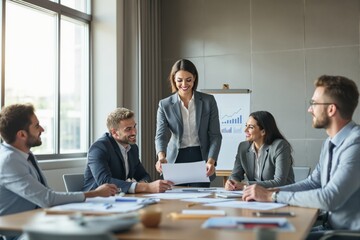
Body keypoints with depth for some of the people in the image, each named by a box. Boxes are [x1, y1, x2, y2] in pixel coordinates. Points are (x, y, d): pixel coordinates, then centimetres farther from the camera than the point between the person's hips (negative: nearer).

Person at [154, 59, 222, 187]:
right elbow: (161, 135, -9)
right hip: (176, 160, 0)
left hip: (201, 158, 0)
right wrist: (161, 156, -30)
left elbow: (215, 135, -2)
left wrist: (211, 161, -18)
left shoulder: (208, 101, 0)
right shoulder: (165, 105, 0)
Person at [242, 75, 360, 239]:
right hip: (331, 225, 7)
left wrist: (272, 196, -19)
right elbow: (313, 182, 13)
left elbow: (329, 198, -27)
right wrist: (271, 191, -3)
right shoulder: (330, 143, 9)